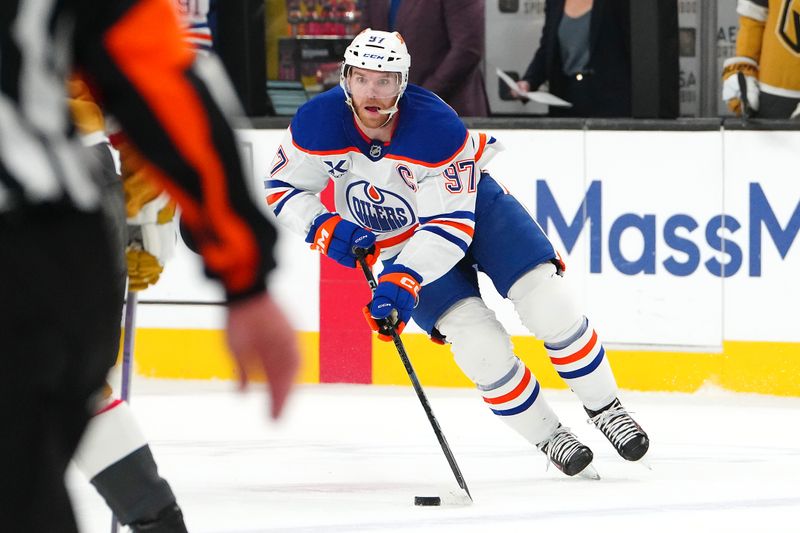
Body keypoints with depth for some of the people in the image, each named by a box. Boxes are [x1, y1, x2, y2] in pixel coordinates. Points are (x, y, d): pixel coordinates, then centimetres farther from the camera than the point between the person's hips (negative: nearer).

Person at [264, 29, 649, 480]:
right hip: (397, 239, 2)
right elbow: (282, 188, -10)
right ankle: (547, 437, 2)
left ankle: (606, 409, 5)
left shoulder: (439, 128, -33)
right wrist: (326, 229, -28)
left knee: (547, 302, -16)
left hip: (472, 206, -2)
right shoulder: (318, 124, -24)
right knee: (481, 346, -17)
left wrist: (404, 281, -44)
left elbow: (450, 225, -32)